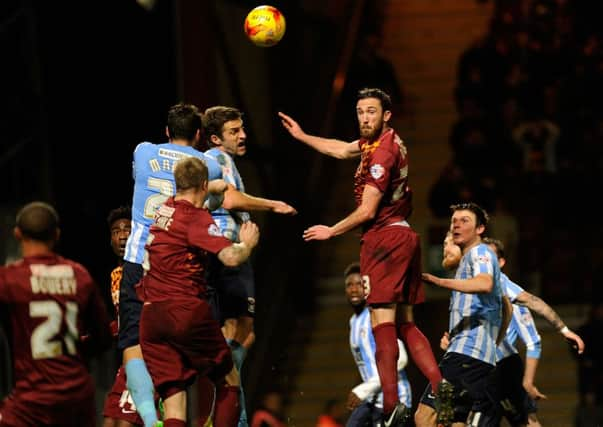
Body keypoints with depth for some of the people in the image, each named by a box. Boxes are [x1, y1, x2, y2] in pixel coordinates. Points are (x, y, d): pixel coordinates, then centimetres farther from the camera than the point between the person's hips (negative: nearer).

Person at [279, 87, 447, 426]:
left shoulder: (382, 152, -15)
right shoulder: (386, 141, 14)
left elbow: (367, 211, -16)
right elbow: (342, 150, 33)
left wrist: (331, 232, -1)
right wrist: (302, 137, 40)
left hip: (384, 238, -10)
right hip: (405, 236, 10)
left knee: (383, 323, -12)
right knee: (405, 325, 11)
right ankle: (442, 387, -2)